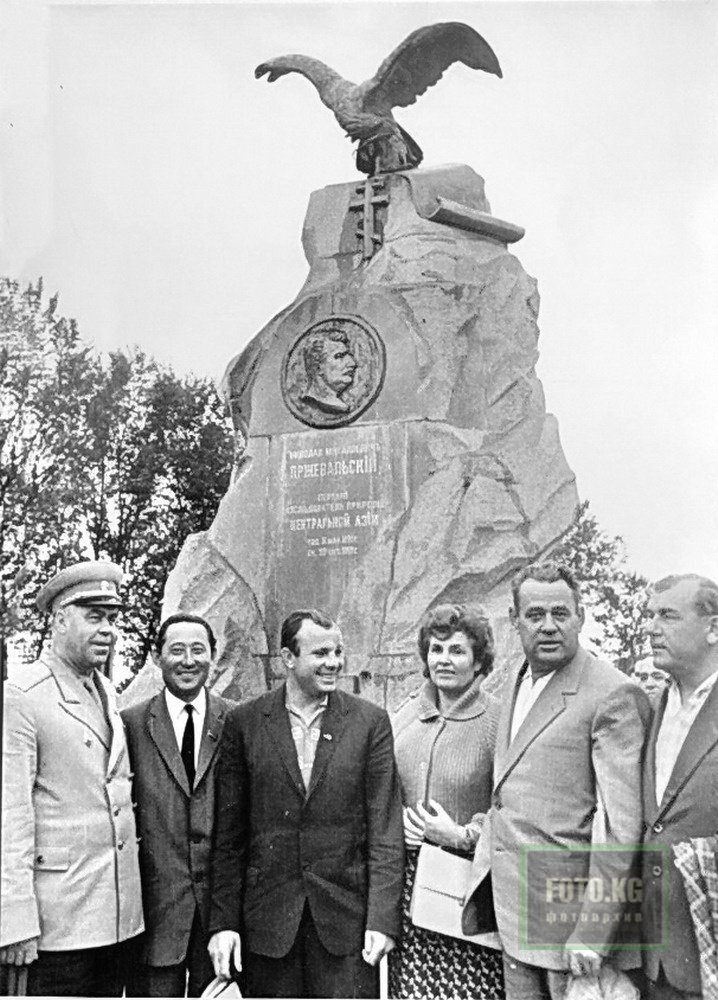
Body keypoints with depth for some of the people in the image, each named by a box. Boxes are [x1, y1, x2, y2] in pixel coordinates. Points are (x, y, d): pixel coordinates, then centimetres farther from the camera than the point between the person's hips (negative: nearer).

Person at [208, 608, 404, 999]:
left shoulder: (370, 721, 0)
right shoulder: (244, 722, 1)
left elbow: (385, 830, -1)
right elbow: (229, 832, 3)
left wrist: (383, 918, -8)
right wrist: (223, 921, -1)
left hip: (346, 914, 0)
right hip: (267, 916, 1)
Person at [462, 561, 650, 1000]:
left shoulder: (614, 695, -14)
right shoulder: (516, 681, 11)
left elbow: (620, 823, -17)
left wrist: (592, 932, -18)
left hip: (568, 907, -7)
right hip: (515, 910, 7)